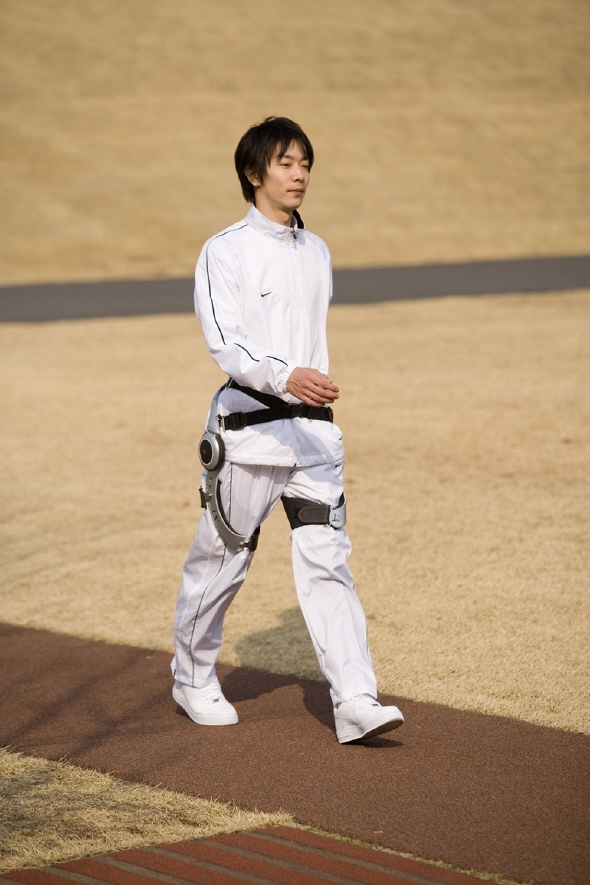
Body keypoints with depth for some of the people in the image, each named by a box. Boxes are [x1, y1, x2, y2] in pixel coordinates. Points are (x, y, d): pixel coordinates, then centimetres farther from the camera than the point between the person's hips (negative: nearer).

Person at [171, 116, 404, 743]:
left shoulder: (316, 252, 13)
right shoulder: (225, 251, -7)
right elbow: (225, 341, -20)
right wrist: (285, 377, -36)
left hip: (313, 429, 5)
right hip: (249, 426, -5)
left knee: (327, 562, -5)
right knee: (221, 560, 7)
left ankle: (355, 703, -12)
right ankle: (193, 678, 29)